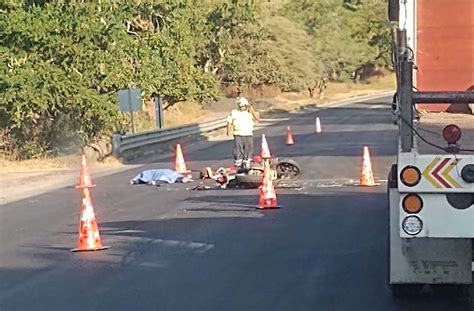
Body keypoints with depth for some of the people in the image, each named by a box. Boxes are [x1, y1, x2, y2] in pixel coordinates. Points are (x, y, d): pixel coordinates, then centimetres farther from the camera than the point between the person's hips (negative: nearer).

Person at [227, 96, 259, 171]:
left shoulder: (250, 112, 8)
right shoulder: (234, 113, 12)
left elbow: (257, 118, -7)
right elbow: (229, 122, 11)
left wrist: (251, 109, -12)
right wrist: (229, 130, -6)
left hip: (248, 135, 1)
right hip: (238, 135, -1)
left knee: (248, 151, 4)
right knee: (238, 151, -3)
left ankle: (246, 166, 13)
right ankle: (237, 167, 2)